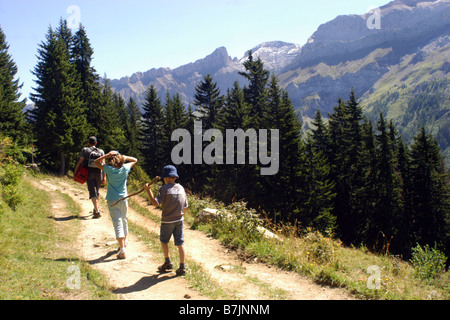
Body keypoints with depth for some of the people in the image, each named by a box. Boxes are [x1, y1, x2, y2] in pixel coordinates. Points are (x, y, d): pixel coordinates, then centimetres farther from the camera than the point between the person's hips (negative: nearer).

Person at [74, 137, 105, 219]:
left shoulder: (85, 150, 1)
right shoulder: (101, 151, 7)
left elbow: (80, 162, -4)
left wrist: (75, 172, 4)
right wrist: (104, 177, 2)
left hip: (89, 173, -3)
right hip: (98, 173, 3)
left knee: (93, 193, -5)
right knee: (97, 191, 22)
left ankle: (97, 212, -15)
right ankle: (95, 209, 31)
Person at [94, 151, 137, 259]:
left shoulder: (108, 169, -9)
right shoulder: (125, 168, -3)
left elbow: (96, 162, 6)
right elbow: (135, 160, 15)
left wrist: (107, 155, -5)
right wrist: (124, 157, 0)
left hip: (112, 200, -3)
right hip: (123, 199, 3)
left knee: (117, 224, -6)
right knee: (124, 220, 22)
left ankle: (123, 250, -13)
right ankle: (125, 241, 44)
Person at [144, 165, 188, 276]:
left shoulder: (164, 188, -12)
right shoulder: (181, 188, 4)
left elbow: (156, 203, -21)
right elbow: (185, 207, 9)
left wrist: (148, 191, -14)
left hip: (167, 221, -4)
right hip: (179, 220, 4)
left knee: (164, 241, 18)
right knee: (180, 244, 6)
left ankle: (168, 263, 23)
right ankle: (182, 268, 6)